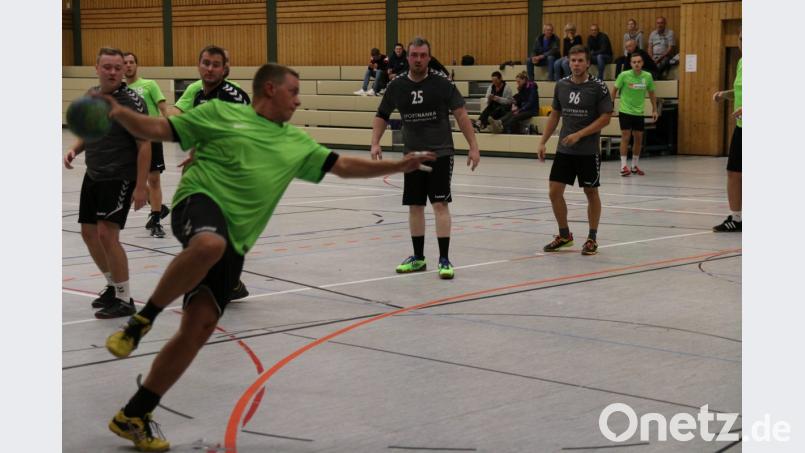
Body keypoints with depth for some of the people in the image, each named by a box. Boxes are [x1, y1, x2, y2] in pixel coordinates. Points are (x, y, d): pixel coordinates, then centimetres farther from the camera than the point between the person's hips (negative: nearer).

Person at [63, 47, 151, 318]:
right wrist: (75, 150, 1)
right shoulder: (90, 96, 6)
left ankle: (124, 300, -2)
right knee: (88, 232, 13)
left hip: (120, 179, -8)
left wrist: (141, 187, -20)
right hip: (93, 176, 8)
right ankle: (113, 286, 31)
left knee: (107, 233, -14)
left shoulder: (132, 102, -15)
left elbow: (144, 146, -16)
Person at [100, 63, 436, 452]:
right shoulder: (221, 112, 9)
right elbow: (158, 130, 8)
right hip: (202, 201, -5)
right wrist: (118, 113, -8)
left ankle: (133, 417, 5)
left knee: (199, 327, -7)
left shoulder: (296, 142, 24)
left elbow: (344, 166, 27)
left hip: (234, 242, 5)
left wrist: (398, 166, 19)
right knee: (211, 245, -43)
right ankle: (140, 321, -22)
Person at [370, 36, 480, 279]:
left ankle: (444, 260, -6)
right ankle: (418, 258, 21)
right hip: (412, 154, 4)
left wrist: (473, 147, -10)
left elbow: (461, 115, -6)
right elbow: (382, 116, 12)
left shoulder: (441, 83, -8)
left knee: (440, 204, -10)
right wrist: (375, 143, -1)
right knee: (415, 206, 9)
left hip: (440, 153, -4)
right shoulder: (396, 86, 1)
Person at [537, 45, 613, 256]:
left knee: (591, 193, 6)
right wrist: (542, 142, 8)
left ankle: (592, 238, 19)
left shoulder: (598, 87, -9)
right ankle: (564, 235, 18)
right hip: (564, 150, 4)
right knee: (554, 191, 0)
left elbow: (605, 118, -11)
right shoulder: (561, 85, 5)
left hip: (589, 151, -4)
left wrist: (579, 135, -18)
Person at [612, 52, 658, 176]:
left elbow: (651, 93, 10)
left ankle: (634, 166, 20)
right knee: (625, 137, -7)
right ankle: (623, 166, -3)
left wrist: (654, 110, 10)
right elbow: (615, 90, 1)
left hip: (639, 112, 4)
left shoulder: (647, 76, -2)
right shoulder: (624, 75, -11)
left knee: (638, 138, 7)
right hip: (625, 111, -4)